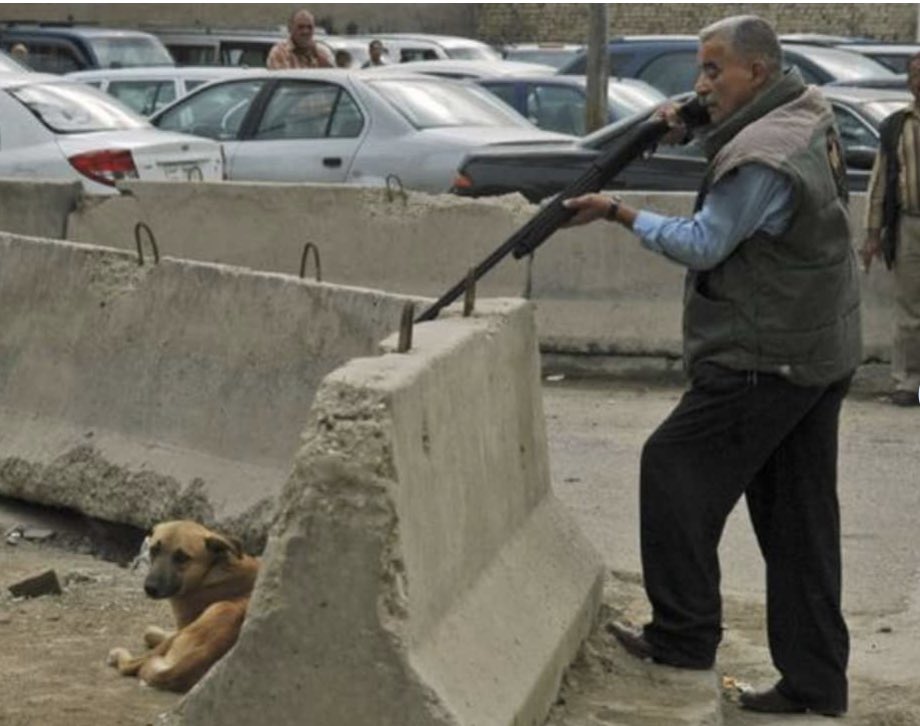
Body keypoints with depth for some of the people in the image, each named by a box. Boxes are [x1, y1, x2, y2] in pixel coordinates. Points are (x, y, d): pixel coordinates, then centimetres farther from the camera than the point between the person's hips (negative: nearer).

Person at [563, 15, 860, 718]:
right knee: (800, 515, 10)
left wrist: (618, 212, -7)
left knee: (676, 467, 2)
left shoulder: (762, 158, -21)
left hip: (764, 359, -10)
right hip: (824, 351, 10)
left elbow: (702, 244, -14)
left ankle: (685, 634, 8)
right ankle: (814, 681, 13)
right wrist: (695, 131, 8)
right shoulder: (808, 113, 8)